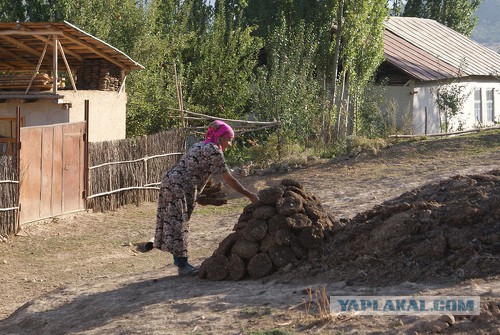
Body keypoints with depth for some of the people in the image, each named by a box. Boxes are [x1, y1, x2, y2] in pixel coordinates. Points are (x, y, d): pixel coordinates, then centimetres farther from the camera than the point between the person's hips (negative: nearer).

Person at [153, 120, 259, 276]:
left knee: (175, 223, 12)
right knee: (179, 224, -4)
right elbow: (229, 179, -10)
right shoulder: (214, 151, -10)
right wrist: (250, 195, -5)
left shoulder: (201, 145, 19)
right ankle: (182, 265, 1)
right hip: (179, 187, -10)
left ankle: (181, 263, 18)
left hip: (169, 180, 10)